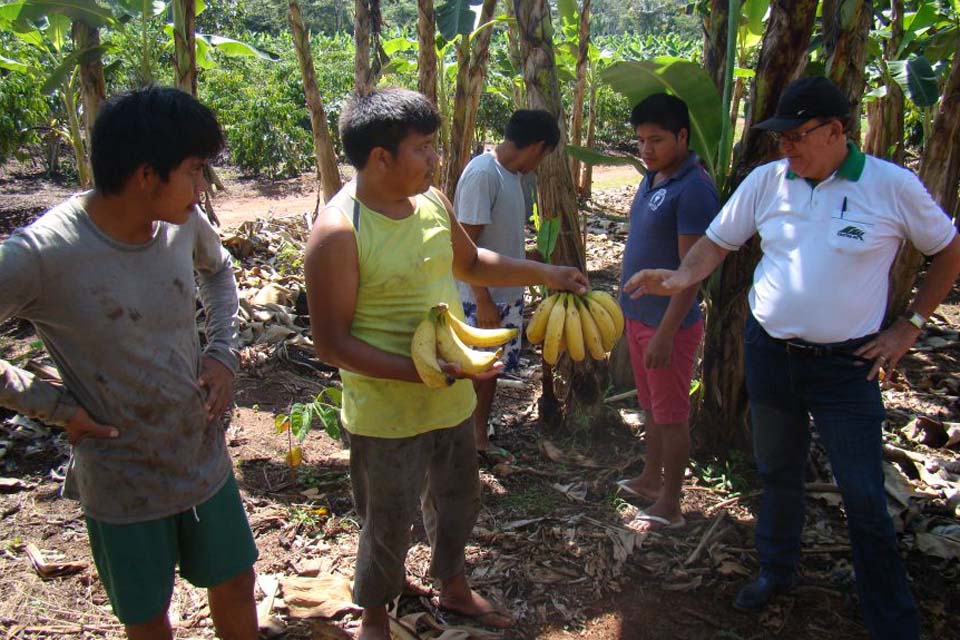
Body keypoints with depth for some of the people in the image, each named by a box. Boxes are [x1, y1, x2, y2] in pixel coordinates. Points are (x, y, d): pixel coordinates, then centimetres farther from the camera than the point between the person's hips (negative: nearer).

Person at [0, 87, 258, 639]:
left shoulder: (184, 222, -9)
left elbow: (218, 270, 12)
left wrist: (224, 352, -1)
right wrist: (55, 405, -18)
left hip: (205, 455, 4)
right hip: (123, 481, -4)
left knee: (236, 582, 20)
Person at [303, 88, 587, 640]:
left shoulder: (433, 201, -1)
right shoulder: (339, 232, -23)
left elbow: (469, 263, 18)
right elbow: (333, 344, -22)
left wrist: (543, 273, 10)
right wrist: (422, 373, -29)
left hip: (454, 399, 7)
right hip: (388, 412, -7)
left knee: (457, 505, 26)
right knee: (389, 525, 13)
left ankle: (454, 588, 53)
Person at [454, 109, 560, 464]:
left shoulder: (512, 173, 7)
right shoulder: (482, 174, -21)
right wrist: (483, 300, -22)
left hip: (508, 294, 9)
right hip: (481, 298, -9)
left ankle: (481, 440, 32)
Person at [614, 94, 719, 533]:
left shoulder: (693, 188, -19)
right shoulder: (652, 179, 9)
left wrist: (665, 332, -23)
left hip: (669, 324, -9)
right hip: (639, 316, 9)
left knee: (672, 416, 4)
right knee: (651, 407, 21)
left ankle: (669, 506, 17)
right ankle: (650, 480, 37)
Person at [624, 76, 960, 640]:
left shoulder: (893, 186, -10)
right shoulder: (767, 180, -3)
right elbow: (719, 242, 6)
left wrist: (910, 326, -1)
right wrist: (680, 278, -14)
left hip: (845, 364, -3)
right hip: (770, 353, 3)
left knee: (865, 499, 1)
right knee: (778, 475, 19)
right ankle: (777, 571, 41)